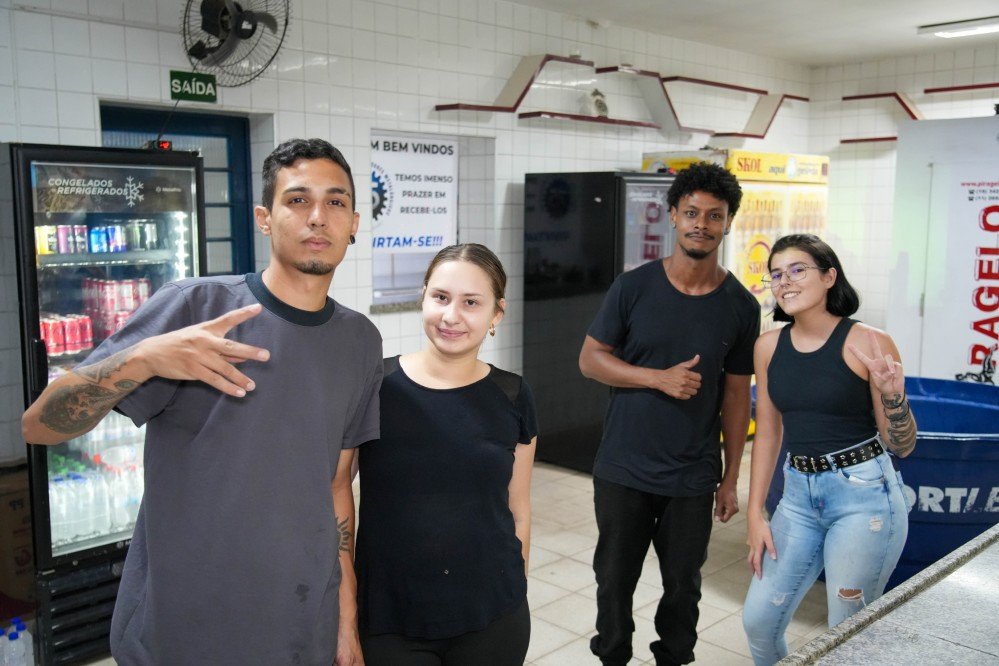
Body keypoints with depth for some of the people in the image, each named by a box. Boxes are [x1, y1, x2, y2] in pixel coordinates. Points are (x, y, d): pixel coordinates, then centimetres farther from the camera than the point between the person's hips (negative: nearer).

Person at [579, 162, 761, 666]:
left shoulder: (741, 306, -3)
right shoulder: (634, 287, -6)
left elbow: (736, 396, 2)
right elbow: (591, 359, -3)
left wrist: (731, 480, 4)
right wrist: (660, 378, -17)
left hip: (693, 477, 1)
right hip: (623, 470, 0)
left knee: (683, 586, 14)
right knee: (614, 580, 14)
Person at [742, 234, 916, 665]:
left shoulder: (868, 344, -10)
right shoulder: (769, 346, 3)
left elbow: (902, 447, -4)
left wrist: (892, 394, -23)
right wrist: (755, 514, 8)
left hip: (863, 495, -4)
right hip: (799, 495, 5)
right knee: (758, 620, 8)